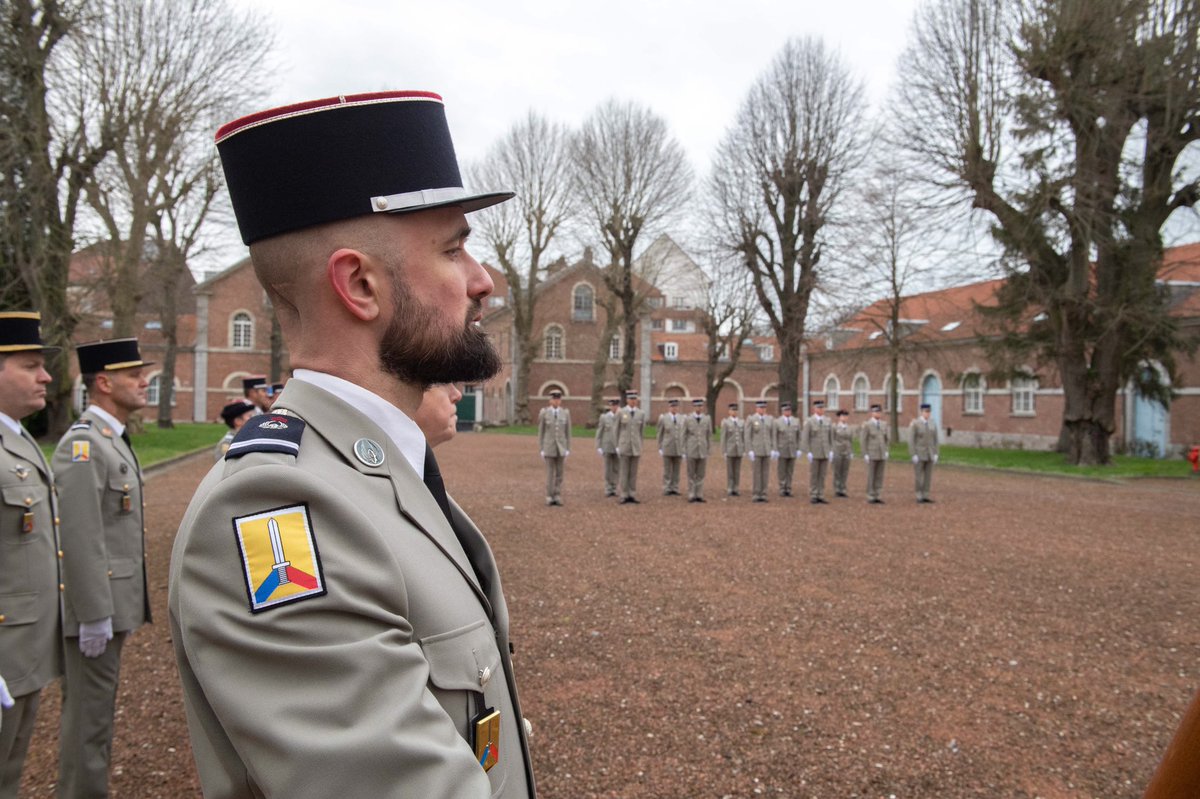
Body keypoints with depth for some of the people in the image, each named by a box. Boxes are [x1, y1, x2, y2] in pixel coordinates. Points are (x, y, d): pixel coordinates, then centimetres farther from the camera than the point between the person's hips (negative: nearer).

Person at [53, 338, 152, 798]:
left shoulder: (112, 439, 12)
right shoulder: (83, 444, -18)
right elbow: (79, 538, -23)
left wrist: (113, 607, 18)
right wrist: (94, 615, -22)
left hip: (113, 602, 10)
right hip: (97, 605, -10)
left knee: (97, 709, 19)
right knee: (89, 716, 2)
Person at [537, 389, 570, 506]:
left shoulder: (566, 413, 1)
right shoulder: (544, 412, -4)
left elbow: (568, 432, 4)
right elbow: (540, 432, 0)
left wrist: (568, 450, 1)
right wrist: (541, 450, -4)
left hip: (561, 447, 2)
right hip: (549, 447, -2)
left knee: (559, 473, 4)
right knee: (550, 473, -1)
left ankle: (557, 497, 11)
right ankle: (549, 498, 8)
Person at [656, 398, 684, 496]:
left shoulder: (682, 419, 7)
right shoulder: (663, 418, 1)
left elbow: (684, 434, 10)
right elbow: (659, 434, 3)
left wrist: (684, 449, 7)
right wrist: (660, 448, -1)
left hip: (679, 449, 2)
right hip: (667, 449, -2)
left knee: (676, 471, 5)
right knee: (667, 471, 2)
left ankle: (675, 489, 12)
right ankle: (667, 490, 7)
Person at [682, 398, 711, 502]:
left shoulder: (707, 419, 5)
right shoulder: (687, 419, 1)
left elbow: (709, 435, 8)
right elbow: (684, 436, 3)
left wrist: (709, 450, 5)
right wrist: (684, 451, -1)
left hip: (703, 451, 1)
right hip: (691, 451, -1)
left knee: (701, 474, 4)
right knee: (691, 475, 3)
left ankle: (699, 495, 10)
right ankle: (691, 495, 8)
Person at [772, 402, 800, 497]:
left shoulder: (796, 422, 6)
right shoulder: (777, 422, -3)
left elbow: (798, 437, 8)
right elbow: (774, 437, -4)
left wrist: (798, 449, 2)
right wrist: (775, 450, -10)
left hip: (792, 451, 3)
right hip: (782, 450, -3)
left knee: (790, 471, 5)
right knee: (781, 471, 1)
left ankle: (788, 490, 10)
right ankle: (782, 490, 7)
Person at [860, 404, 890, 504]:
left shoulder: (883, 425, 9)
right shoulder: (866, 425, -8)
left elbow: (888, 438, 18)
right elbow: (862, 441, -11)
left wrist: (886, 451, 9)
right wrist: (865, 455, -15)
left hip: (882, 455, 6)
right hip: (871, 455, -6)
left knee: (879, 476, 6)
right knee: (871, 476, -3)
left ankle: (876, 497, 11)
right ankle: (870, 498, 3)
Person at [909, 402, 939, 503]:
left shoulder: (933, 425, 8)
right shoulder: (914, 424, -10)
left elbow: (935, 441, 10)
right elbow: (911, 440, -13)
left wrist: (936, 454, 2)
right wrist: (913, 455, -18)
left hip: (929, 454, 5)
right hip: (918, 454, -5)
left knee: (928, 476, 6)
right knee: (918, 476, -2)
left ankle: (925, 497, 11)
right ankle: (919, 497, 5)